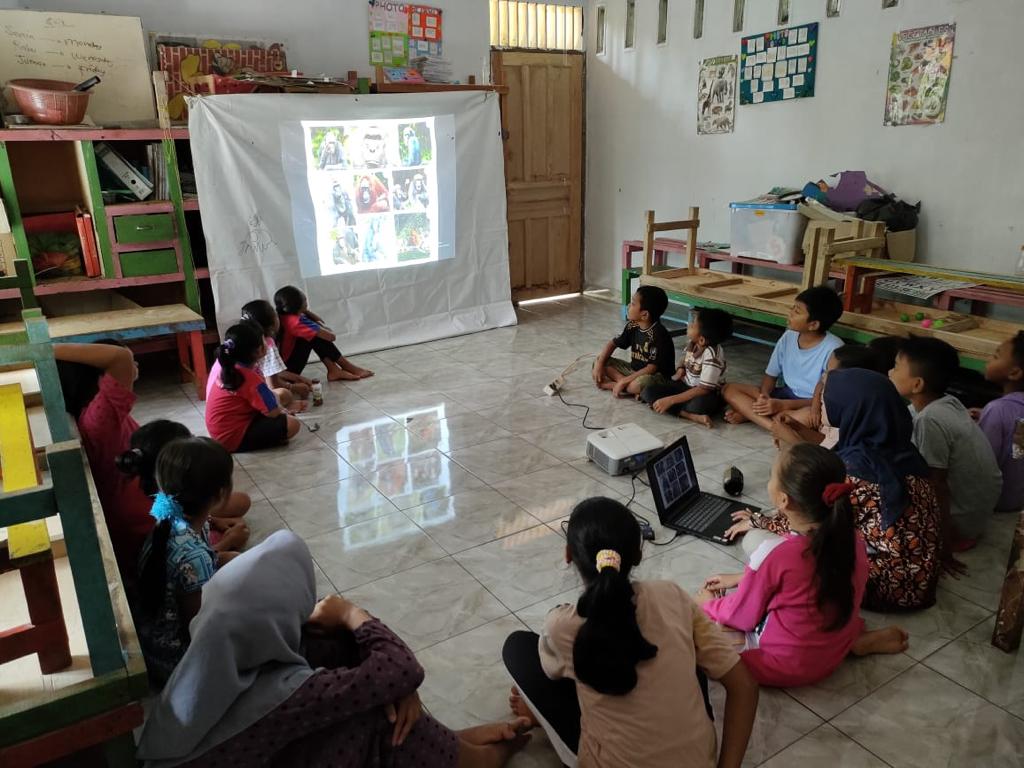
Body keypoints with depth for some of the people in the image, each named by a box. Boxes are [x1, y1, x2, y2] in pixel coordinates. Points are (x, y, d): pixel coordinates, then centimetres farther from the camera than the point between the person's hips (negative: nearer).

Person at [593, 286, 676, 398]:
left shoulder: (658, 335, -25)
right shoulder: (632, 326, -3)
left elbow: (652, 368, -26)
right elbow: (613, 343, 8)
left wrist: (624, 381, -26)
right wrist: (599, 364, -8)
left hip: (657, 376, -8)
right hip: (634, 369, 8)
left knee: (641, 383, -42)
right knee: (598, 362, -2)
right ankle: (630, 384, -15)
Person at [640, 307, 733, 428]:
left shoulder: (711, 355, -25)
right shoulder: (693, 343, -5)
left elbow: (704, 389, -27)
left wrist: (670, 400, -30)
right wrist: (681, 368, -3)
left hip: (706, 394, -8)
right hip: (685, 386, 8)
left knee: (700, 404, -44)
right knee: (648, 391, -15)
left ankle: (674, 409, -13)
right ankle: (692, 416, -25)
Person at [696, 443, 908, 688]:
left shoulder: (774, 553, -29)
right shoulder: (853, 540, -11)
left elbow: (742, 617, -14)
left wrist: (708, 604, 6)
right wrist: (741, 579, 13)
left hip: (783, 666, -6)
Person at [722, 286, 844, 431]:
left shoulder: (833, 349, -20)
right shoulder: (789, 337, -2)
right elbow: (770, 375, 5)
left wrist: (782, 405, -28)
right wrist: (764, 396, -18)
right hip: (785, 395, 7)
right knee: (730, 390, -13)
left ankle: (750, 414, -28)